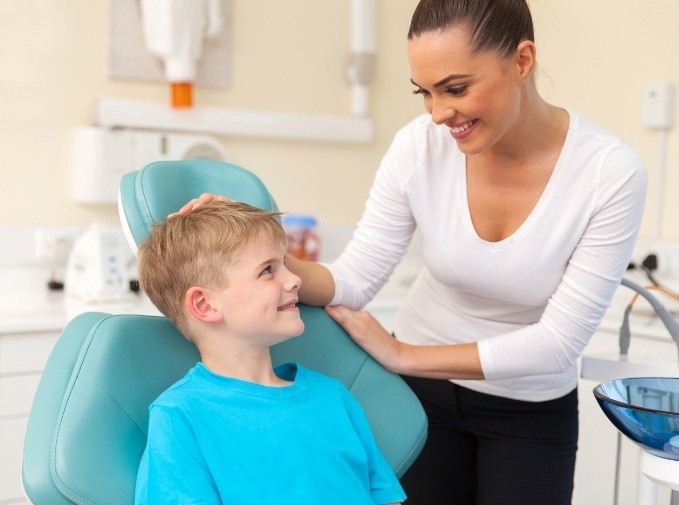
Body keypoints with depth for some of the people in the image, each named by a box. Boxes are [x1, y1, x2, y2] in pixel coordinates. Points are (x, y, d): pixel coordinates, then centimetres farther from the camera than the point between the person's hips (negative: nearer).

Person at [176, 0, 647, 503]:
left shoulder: (611, 172, -24)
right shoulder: (419, 145, -18)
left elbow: (560, 339, -21)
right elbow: (354, 281, -14)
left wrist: (404, 355, -21)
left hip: (531, 413, -1)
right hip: (421, 386, 1)